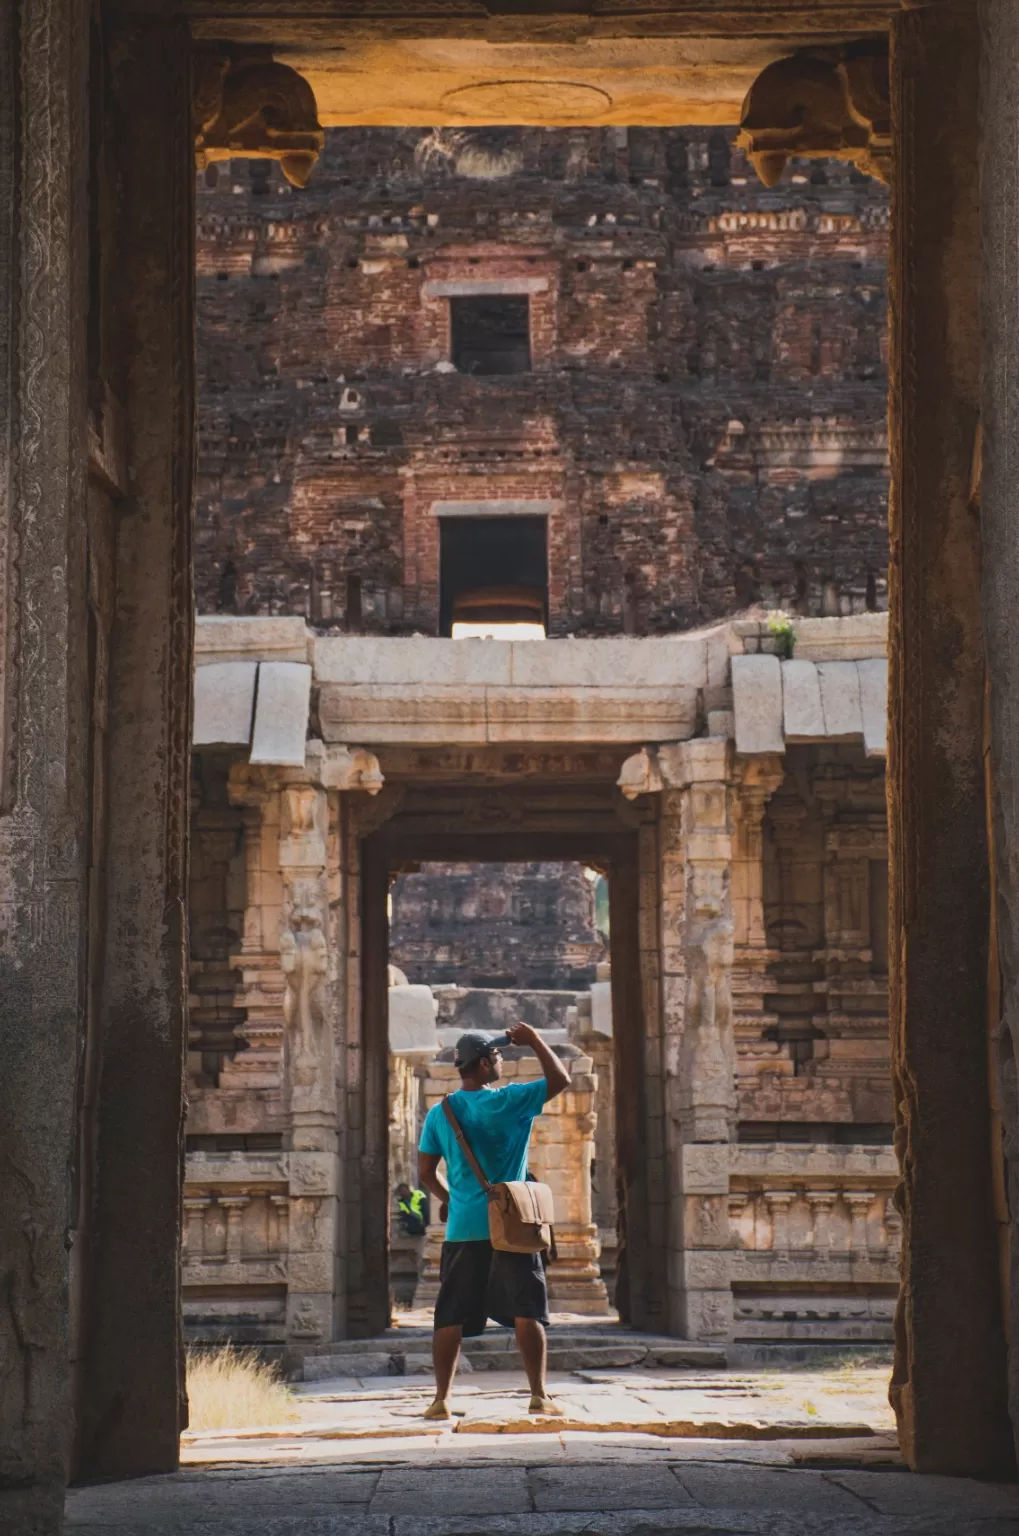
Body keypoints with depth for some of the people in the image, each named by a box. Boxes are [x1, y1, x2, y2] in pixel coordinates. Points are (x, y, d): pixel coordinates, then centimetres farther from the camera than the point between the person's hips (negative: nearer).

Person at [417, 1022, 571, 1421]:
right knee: (527, 1314, 2)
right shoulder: (508, 1102, -7)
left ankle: (441, 1399, 5)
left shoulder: (439, 1114, 4)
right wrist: (535, 1041, 9)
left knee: (450, 1318, 6)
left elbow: (426, 1172, 9)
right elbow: (560, 1079, -1)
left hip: (462, 1228, 3)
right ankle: (539, 1395, 0)